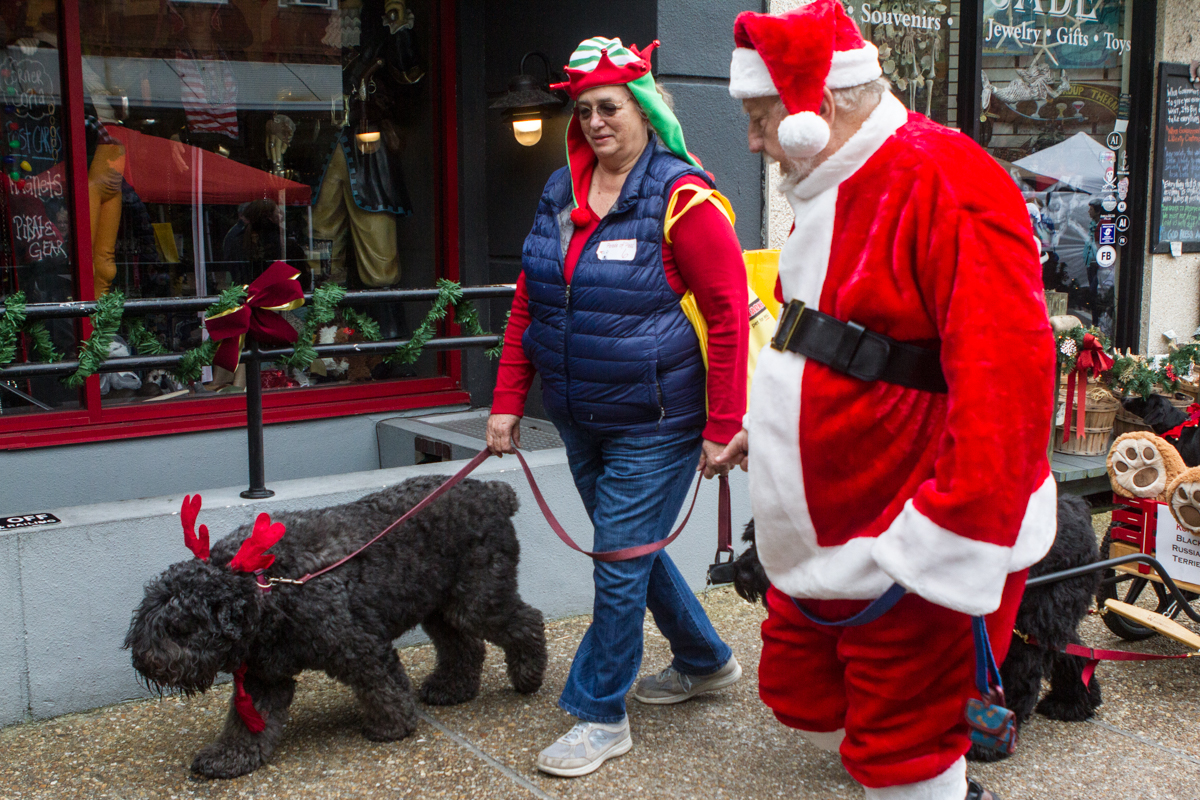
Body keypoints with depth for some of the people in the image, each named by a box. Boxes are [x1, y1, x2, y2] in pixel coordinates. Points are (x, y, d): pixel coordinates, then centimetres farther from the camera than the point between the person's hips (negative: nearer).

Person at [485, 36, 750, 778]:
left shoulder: (681, 197, -13)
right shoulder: (560, 193, 7)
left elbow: (729, 314, -14)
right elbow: (528, 305, 11)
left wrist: (723, 427, -15)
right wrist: (508, 403, 8)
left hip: (654, 424, -7)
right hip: (580, 420, 8)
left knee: (622, 562, -1)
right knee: (632, 550, 19)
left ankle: (602, 714, 17)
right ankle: (706, 661, 41)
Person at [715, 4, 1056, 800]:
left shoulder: (942, 180, -20)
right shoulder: (840, 190, 11)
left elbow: (1005, 368, -28)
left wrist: (955, 541, -29)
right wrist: (770, 426, 23)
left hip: (908, 548, -10)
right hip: (828, 538, 10)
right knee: (801, 695, 20)